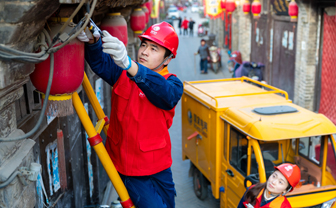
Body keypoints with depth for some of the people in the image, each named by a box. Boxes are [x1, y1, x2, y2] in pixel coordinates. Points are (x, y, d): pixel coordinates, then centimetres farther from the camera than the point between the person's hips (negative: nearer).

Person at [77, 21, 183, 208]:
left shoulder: (172, 84, -12)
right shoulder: (122, 73, -1)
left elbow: (165, 93, -36)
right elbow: (100, 62, -17)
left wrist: (129, 64, -52)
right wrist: (93, 41, -42)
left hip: (158, 168, 1)